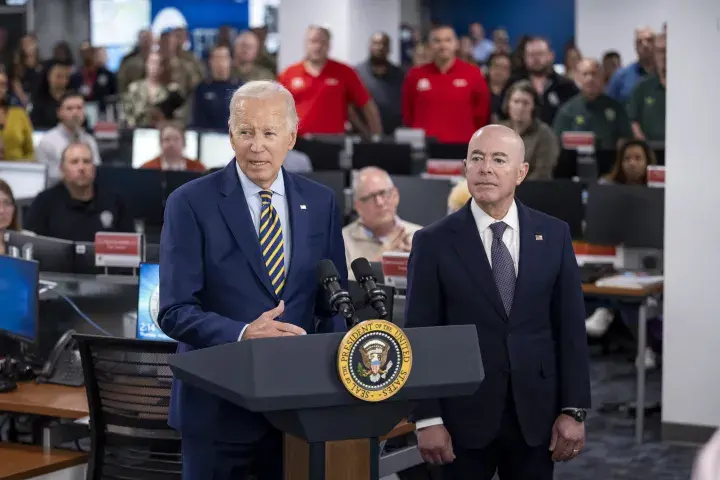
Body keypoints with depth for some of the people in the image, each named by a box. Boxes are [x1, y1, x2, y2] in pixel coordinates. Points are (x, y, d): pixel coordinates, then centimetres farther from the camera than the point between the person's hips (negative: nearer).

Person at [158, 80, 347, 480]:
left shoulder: (320, 203, 5)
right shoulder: (191, 203, -7)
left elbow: (333, 303, 9)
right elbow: (175, 311, -12)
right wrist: (243, 334, -28)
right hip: (217, 405, -3)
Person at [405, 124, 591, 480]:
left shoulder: (554, 235, 3)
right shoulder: (434, 242, -3)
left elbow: (570, 327, 4)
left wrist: (574, 410, -1)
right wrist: (427, 419, -9)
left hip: (536, 414, 2)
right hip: (463, 414, -2)